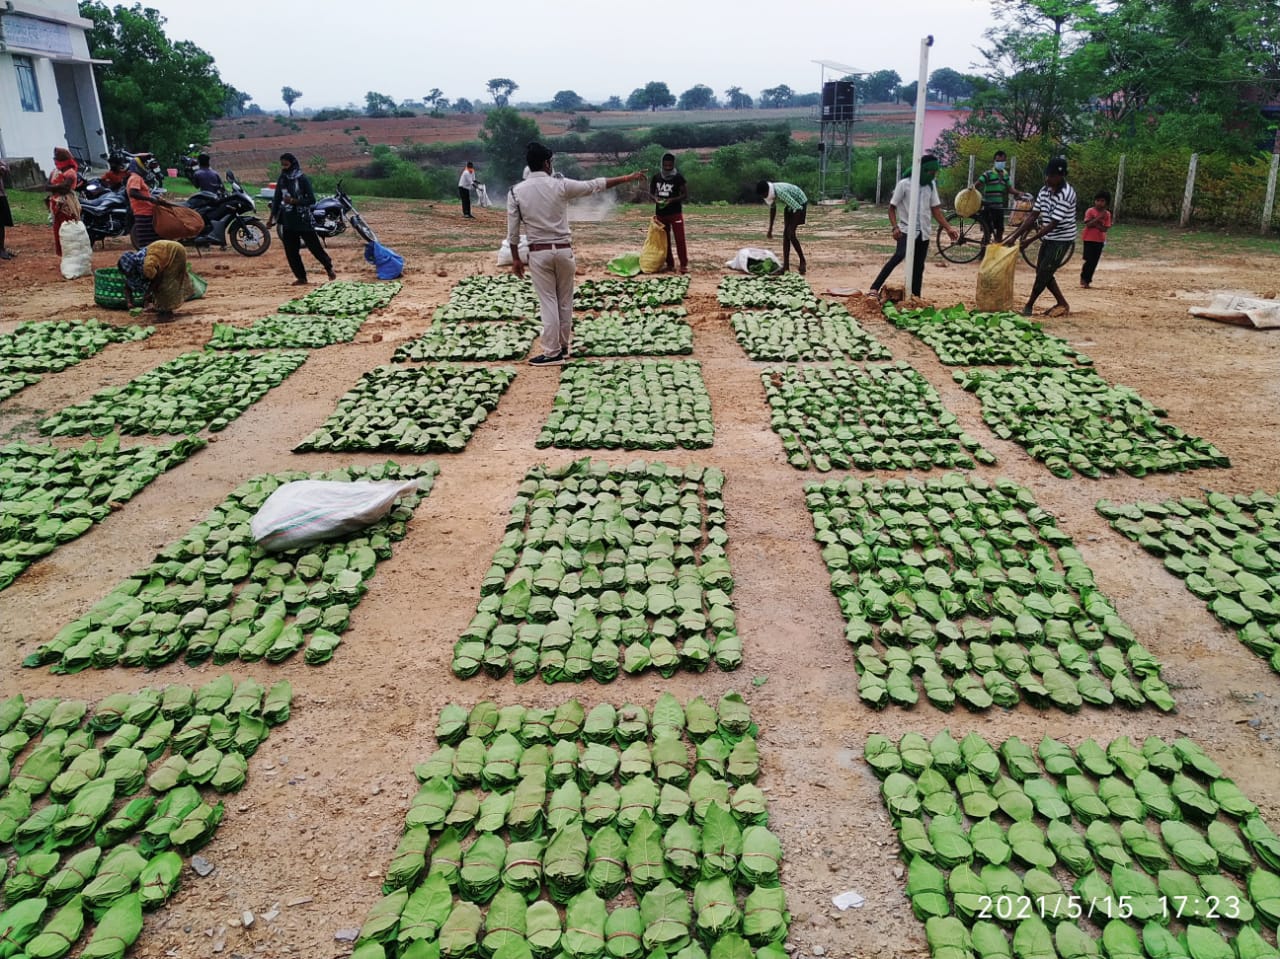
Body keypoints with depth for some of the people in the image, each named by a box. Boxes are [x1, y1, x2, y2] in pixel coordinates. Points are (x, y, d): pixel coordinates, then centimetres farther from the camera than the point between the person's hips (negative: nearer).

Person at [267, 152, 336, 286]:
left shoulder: (302, 179, -8)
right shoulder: (282, 180, 8)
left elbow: (312, 200, -12)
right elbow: (276, 199, 11)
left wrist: (294, 201, -22)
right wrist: (271, 217, 6)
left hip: (303, 220, -5)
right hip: (288, 221, 6)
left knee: (315, 247, 2)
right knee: (290, 251, 3)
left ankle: (329, 268, 22)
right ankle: (301, 277, 11)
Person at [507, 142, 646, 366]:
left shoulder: (516, 192, -5)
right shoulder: (561, 185, -6)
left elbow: (513, 231, -2)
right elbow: (595, 185, 1)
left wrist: (515, 258, 9)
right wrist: (628, 178, 10)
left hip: (538, 253, -1)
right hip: (564, 250, 1)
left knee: (548, 303, 3)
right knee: (565, 301, 13)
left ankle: (552, 353, 4)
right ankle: (563, 347, 24)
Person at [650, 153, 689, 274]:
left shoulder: (678, 178, -8)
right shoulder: (656, 177, 3)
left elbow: (685, 195, -7)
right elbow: (650, 193, 10)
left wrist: (672, 200, -21)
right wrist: (655, 199, -14)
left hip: (675, 213, -4)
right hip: (660, 213, 4)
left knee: (680, 239, -9)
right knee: (664, 240, 9)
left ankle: (684, 264, -6)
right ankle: (670, 264, 19)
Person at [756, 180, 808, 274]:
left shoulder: (780, 192, -35)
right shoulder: (771, 192, -10)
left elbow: (797, 208, -35)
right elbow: (772, 208, 8)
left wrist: (792, 228, -33)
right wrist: (770, 228, 9)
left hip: (800, 204, -8)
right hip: (790, 204, 8)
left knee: (790, 234, -14)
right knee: (785, 234, 0)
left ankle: (802, 261, 2)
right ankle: (786, 265, 2)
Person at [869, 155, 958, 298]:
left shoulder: (931, 185, 7)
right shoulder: (904, 184, -9)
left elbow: (936, 210, 11)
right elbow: (892, 207, -5)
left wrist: (948, 228, 3)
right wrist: (895, 227, -19)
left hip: (923, 232, 6)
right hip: (907, 230, -6)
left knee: (918, 266, 8)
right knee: (900, 255, -29)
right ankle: (875, 288, -30)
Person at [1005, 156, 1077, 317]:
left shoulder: (1067, 195, -24)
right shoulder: (1045, 190, 0)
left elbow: (1053, 224, -25)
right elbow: (1033, 215, 0)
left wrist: (1030, 240, -25)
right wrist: (1015, 236, -7)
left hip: (1062, 241, -8)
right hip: (1048, 239, 8)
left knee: (1043, 273, -6)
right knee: (1043, 272, 12)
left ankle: (1029, 305, 9)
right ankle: (1062, 304, 23)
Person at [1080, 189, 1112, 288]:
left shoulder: (1107, 214, 2)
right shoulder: (1090, 211, -5)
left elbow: (1105, 229, -5)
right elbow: (1088, 224, -17)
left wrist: (1095, 223, -17)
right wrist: (1099, 218, -22)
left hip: (1100, 240, 4)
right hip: (1089, 239, -4)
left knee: (1094, 261, 4)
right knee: (1089, 260, -9)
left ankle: (1087, 280, 13)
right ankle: (1083, 278, 7)